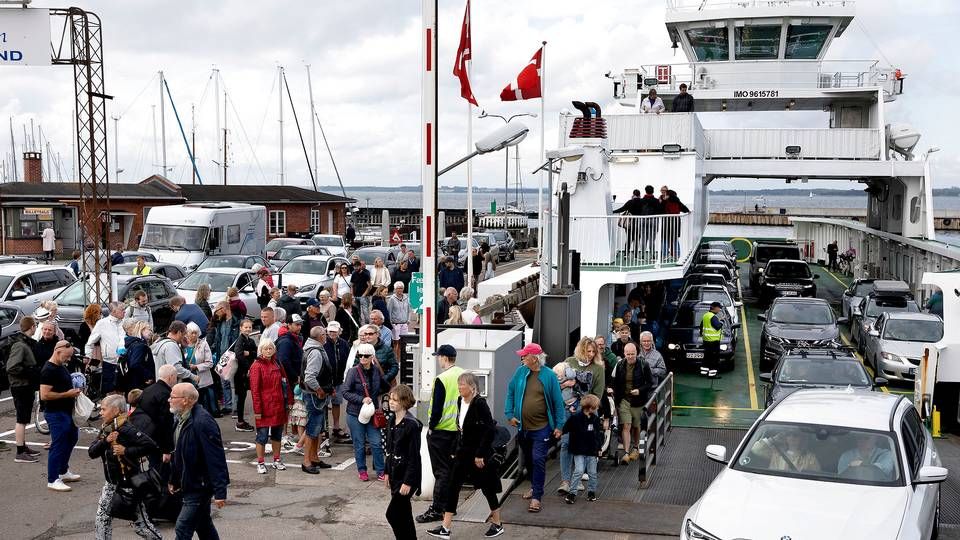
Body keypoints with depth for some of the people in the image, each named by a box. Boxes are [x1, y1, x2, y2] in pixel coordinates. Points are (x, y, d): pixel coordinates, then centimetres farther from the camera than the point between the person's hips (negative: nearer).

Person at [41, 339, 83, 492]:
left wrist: (73, 392, 10)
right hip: (56, 414, -10)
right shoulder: (48, 370, -18)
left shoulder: (61, 367, 12)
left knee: (72, 438, 21)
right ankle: (53, 480, 2)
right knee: (58, 445, -6)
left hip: (67, 411, 10)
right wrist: (67, 394, -21)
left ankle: (63, 472, 35)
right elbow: (44, 395, -24)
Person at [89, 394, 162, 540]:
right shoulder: (105, 429, 5)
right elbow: (91, 452, -2)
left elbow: (151, 446, -27)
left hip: (129, 484, -8)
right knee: (102, 520, 11)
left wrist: (126, 451, -26)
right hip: (111, 483, 8)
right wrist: (105, 441, -18)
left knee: (140, 524, 1)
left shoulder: (126, 429, -20)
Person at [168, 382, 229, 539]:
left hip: (200, 485, -9)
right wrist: (174, 480, 21)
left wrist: (220, 492, -25)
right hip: (189, 484, 9)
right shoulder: (182, 419, 6)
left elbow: (216, 458, -25)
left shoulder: (203, 422, -24)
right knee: (203, 526, 19)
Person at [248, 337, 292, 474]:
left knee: (277, 434, 14)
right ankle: (260, 463, 11)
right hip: (265, 407, -6)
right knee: (262, 436, 1)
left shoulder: (277, 364, 10)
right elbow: (255, 389, -12)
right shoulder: (257, 366, -9)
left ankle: (277, 460, 26)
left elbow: (285, 383, 15)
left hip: (278, 406, 6)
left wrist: (289, 400, 8)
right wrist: (257, 409, -16)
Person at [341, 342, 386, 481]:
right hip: (355, 413, -2)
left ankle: (380, 471, 11)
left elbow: (384, 387, 19)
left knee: (376, 443, 0)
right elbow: (346, 392, -12)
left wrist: (376, 395, 4)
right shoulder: (353, 372, -11)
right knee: (359, 444, 7)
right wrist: (362, 399, -20)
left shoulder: (376, 371, 1)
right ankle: (361, 470, 22)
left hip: (372, 413, 3)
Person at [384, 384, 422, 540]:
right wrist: (387, 472, 16)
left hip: (407, 475, -8)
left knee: (392, 514, -9)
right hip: (395, 473, 8)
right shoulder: (392, 422, 7)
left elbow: (414, 456, -19)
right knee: (403, 514, 15)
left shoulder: (412, 425, -19)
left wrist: (408, 482, -20)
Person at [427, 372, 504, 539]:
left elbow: (490, 430, -20)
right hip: (463, 451, 7)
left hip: (480, 453, -7)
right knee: (453, 486, 2)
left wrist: (480, 454, -20)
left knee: (487, 487, 7)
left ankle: (497, 524, 25)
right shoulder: (460, 401, 4)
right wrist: (456, 450, 13)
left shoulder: (480, 403, -18)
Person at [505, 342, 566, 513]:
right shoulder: (520, 372, 0)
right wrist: (510, 414, 1)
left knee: (538, 460, -9)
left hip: (542, 428, -5)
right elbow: (510, 393, 10)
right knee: (528, 460, 17)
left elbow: (558, 402, -5)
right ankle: (535, 487, 38)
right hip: (523, 427, 5)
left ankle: (537, 497, -3)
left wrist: (559, 425, -6)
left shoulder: (549, 376, -9)